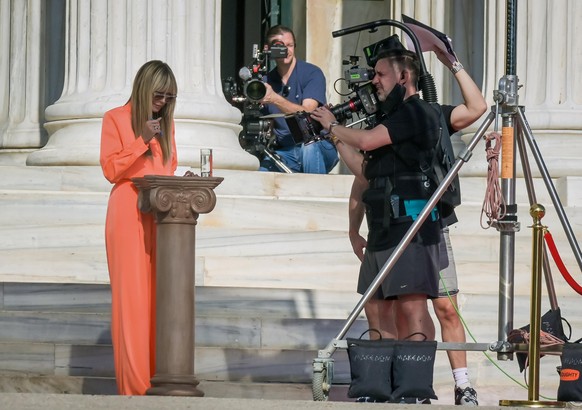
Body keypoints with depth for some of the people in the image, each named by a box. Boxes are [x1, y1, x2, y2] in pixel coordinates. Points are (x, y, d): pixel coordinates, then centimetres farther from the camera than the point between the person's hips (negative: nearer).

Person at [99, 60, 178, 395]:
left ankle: (158, 376, 2)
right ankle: (134, 384, -7)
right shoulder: (116, 119, 1)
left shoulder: (166, 122, 17)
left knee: (160, 294, 0)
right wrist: (142, 140, -14)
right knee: (131, 296, -6)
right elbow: (111, 170, -5)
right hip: (129, 214, -5)